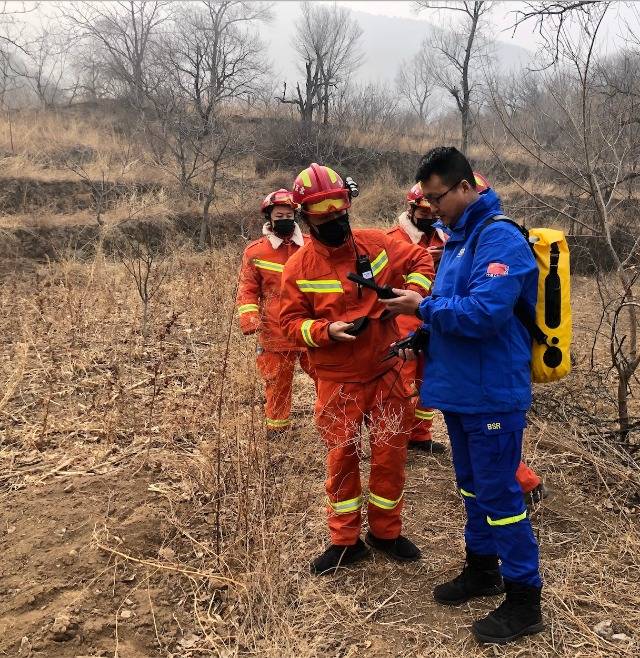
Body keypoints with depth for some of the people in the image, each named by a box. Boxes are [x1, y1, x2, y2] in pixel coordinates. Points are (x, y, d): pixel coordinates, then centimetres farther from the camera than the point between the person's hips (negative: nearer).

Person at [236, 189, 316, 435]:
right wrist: (249, 317, -14)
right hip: (275, 331, -1)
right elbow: (248, 288, 1)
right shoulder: (255, 251, 0)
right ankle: (276, 428, 27)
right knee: (277, 381, 11)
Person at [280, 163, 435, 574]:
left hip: (386, 373, 2)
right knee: (341, 458, 8)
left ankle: (386, 532, 31)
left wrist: (411, 294, -10)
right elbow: (291, 321, -4)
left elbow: (421, 262, 8)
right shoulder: (299, 267, -7)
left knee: (391, 455, 10)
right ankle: (345, 541, 26)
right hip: (338, 381, -1)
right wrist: (328, 331, -21)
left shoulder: (376, 243, -3)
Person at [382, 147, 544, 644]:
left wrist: (423, 306, -19)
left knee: (498, 492, 0)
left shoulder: (500, 238, -18)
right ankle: (482, 568, 37)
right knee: (473, 485, 20)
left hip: (493, 393, -9)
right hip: (461, 388, 10)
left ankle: (525, 599, 15)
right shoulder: (459, 237, 12)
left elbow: (484, 313, -29)